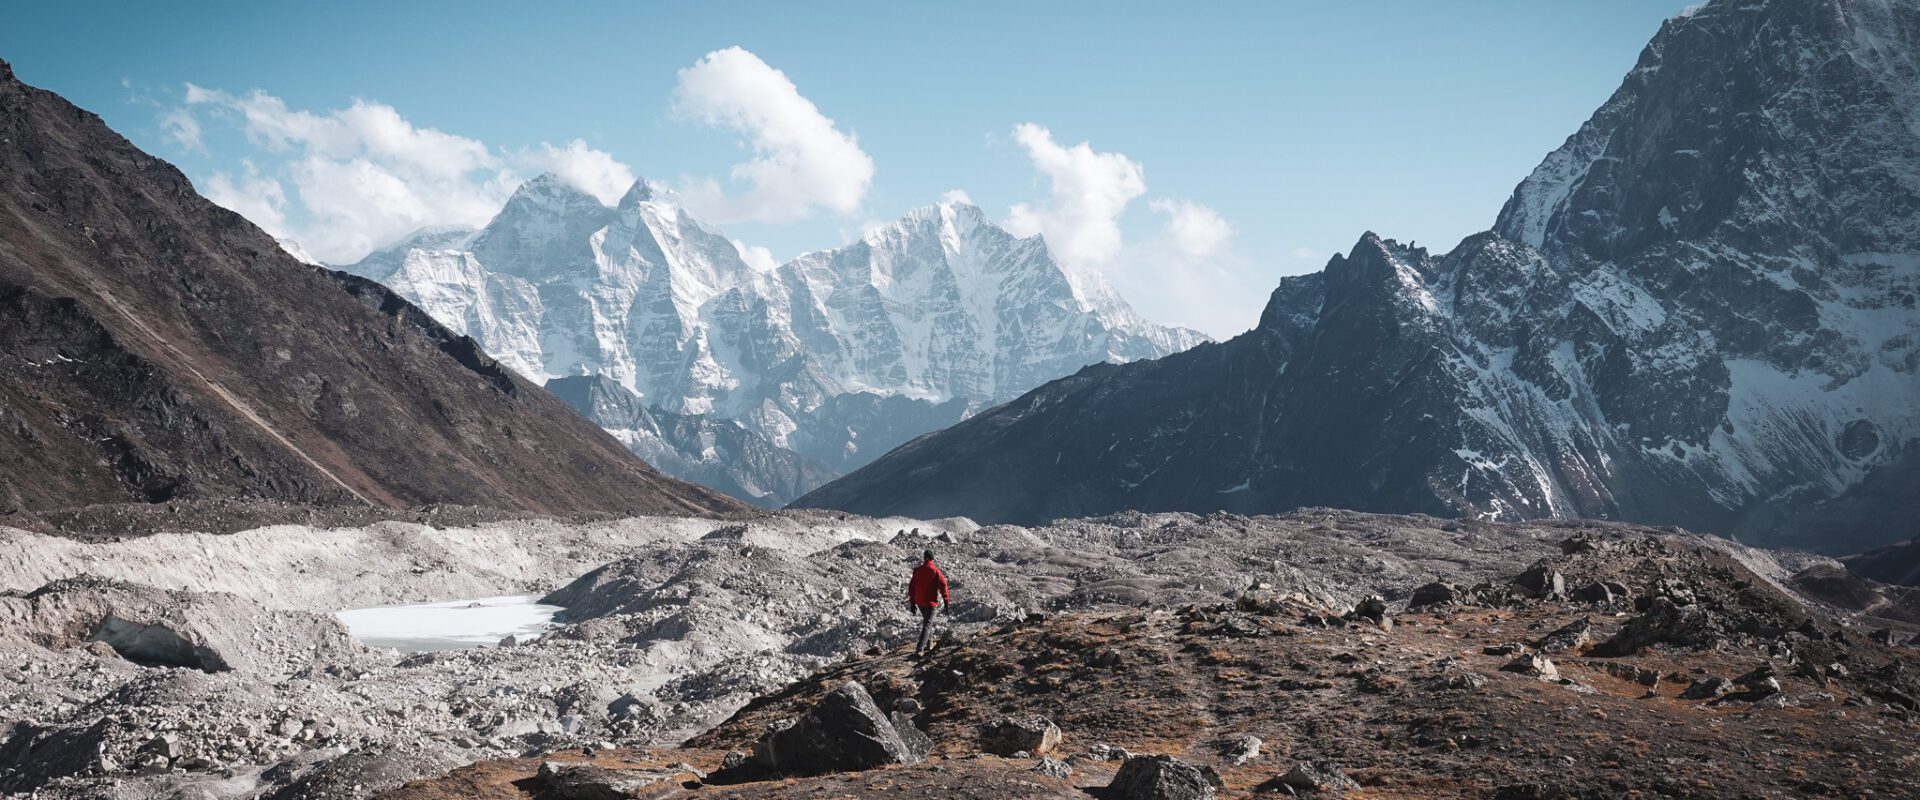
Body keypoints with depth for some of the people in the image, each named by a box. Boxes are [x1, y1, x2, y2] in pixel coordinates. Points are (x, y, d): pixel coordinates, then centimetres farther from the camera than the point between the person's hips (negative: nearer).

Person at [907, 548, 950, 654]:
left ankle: (927, 644, 30)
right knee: (927, 625, -5)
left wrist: (912, 602, 14)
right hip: (931, 602, -4)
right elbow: (943, 586, -11)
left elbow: (912, 586, 6)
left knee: (926, 621, 26)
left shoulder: (917, 570, 2)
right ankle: (920, 649, -17)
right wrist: (946, 601, -2)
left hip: (919, 602, 4)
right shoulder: (936, 571, -9)